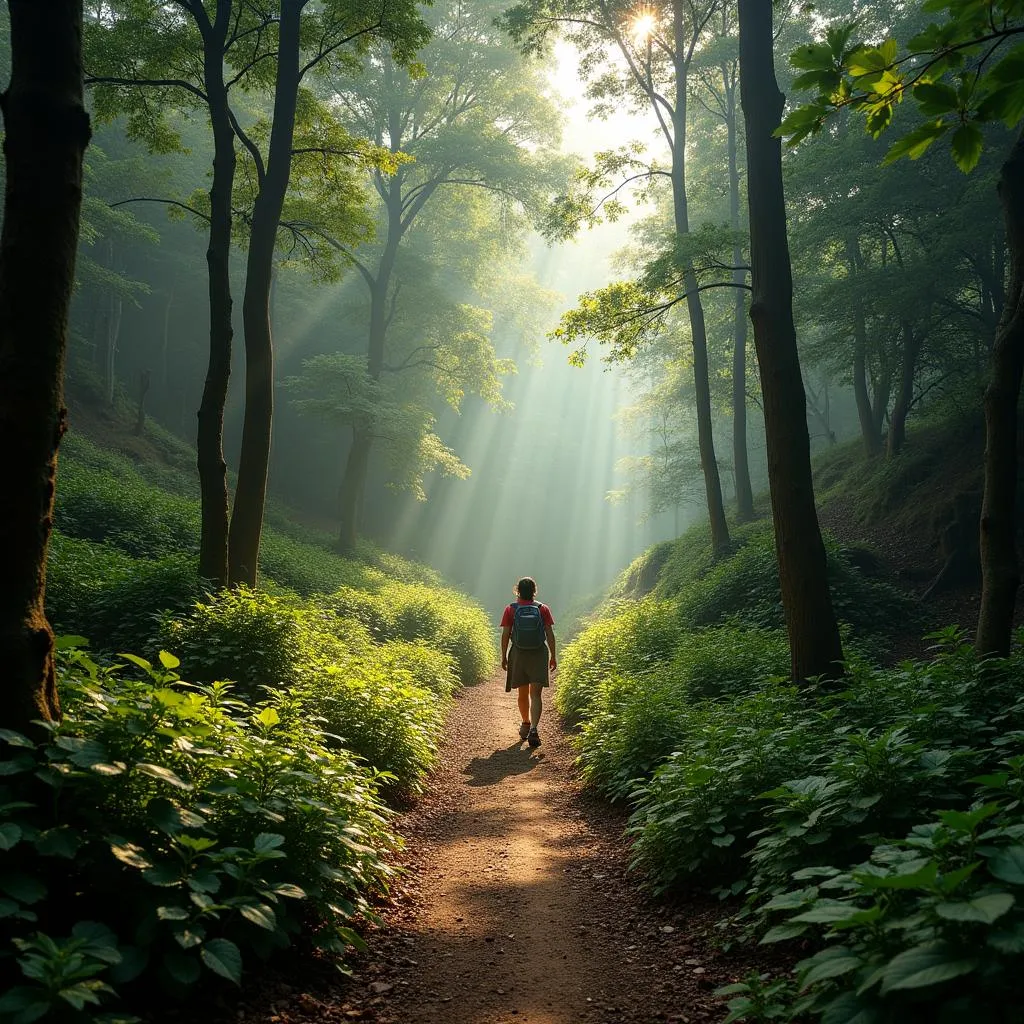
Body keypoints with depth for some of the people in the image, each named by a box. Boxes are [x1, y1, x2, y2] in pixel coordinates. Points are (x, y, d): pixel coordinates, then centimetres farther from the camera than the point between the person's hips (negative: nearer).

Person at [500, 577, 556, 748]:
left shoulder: (510, 610, -2)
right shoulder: (543, 609, -1)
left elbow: (505, 634, -4)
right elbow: (550, 634, -3)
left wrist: (504, 657, 4)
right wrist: (553, 656, 4)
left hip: (518, 654, 1)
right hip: (539, 655, -1)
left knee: (522, 693, 17)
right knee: (535, 694, -3)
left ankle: (525, 724, 35)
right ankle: (533, 729, -19)